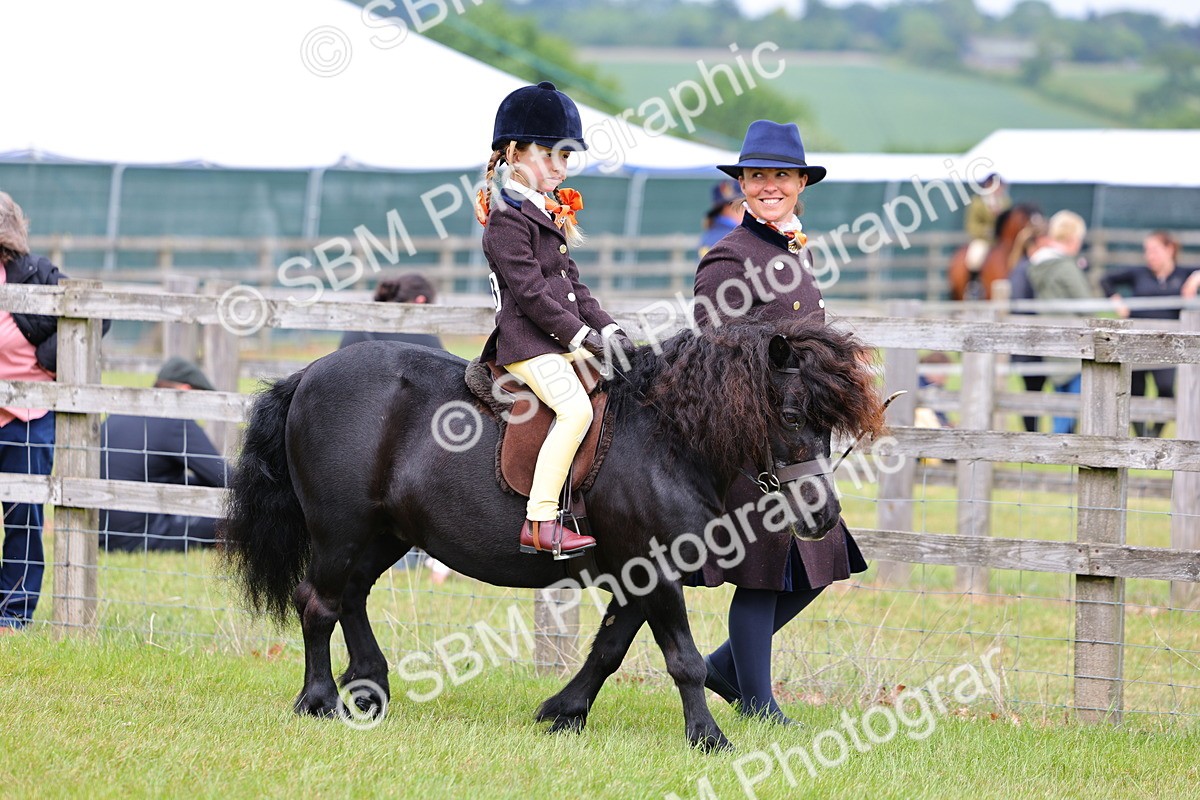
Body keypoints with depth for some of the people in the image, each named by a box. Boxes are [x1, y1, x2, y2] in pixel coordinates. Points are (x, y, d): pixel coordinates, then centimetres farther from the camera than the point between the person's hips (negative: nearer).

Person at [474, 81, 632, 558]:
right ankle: (540, 523, -28)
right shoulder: (507, 219, -11)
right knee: (575, 408, -27)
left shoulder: (548, 211, 19)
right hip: (527, 343, -10)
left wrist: (606, 328, 8)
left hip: (564, 339, 10)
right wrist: (584, 337, -16)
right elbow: (530, 292, -17)